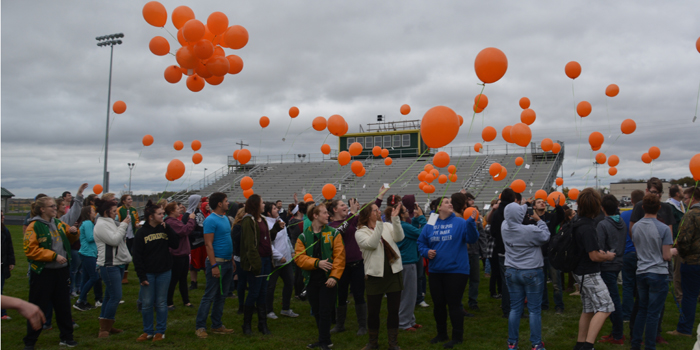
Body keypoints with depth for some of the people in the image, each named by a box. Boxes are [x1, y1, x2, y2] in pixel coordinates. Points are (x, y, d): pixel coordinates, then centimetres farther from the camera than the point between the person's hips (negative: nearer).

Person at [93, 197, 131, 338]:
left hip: (117, 263, 10)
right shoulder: (101, 225, -12)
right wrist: (124, 225, -13)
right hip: (109, 265, -10)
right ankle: (104, 329, -3)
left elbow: (119, 239, 19)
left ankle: (107, 327, 21)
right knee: (115, 296, -11)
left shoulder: (109, 223, 17)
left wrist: (125, 224, 7)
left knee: (110, 296, 13)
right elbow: (114, 240, -21)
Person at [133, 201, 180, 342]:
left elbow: (175, 244, -6)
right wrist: (141, 276, -9)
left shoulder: (165, 229, 3)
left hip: (164, 272, 2)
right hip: (148, 273, -1)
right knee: (146, 304, 4)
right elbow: (137, 256, -4)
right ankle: (148, 331, 20)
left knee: (161, 303, 7)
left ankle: (160, 331, 18)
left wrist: (167, 228, -12)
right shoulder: (141, 233, -4)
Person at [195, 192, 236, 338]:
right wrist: (214, 266, -21)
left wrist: (232, 259, 15)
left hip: (227, 262, 8)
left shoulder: (225, 218, 13)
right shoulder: (211, 220, -13)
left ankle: (217, 325, 21)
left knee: (221, 296, 13)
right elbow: (208, 244, -17)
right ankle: (200, 327, 4)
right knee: (209, 296, -3)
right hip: (217, 262, -8)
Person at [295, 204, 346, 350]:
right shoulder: (303, 237, 4)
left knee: (324, 311, -3)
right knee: (316, 312, 12)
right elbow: (299, 257, -7)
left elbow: (339, 256, -8)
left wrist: (334, 276, -18)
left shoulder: (333, 234, 0)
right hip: (311, 279, 3)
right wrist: (317, 263, -20)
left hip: (327, 279, -3)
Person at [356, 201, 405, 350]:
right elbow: (371, 244, -20)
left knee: (394, 310, 7)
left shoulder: (388, 226, 6)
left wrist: (395, 218, -21)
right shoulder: (360, 233, -2)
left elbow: (399, 237, -12)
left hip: (394, 273, 2)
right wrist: (379, 223, -23)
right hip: (375, 275, -2)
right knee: (373, 311, 7)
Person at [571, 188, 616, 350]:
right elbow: (594, 256, -22)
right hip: (589, 274, -10)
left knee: (588, 310, 17)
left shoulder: (579, 223, 6)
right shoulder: (587, 228, -24)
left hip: (582, 272, 10)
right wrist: (608, 256, -4)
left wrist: (599, 251, 12)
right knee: (605, 308, -8)